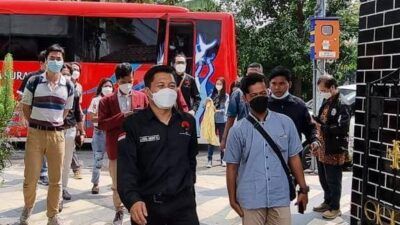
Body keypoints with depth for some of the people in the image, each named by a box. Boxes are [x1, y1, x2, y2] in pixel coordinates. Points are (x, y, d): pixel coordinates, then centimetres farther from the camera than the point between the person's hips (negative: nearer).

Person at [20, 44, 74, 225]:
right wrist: (36, 124, 5)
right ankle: (28, 208, 29)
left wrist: (54, 124, 10)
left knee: (55, 179, 6)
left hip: (57, 135, 2)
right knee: (30, 177, 3)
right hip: (35, 134, -1)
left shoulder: (68, 86, 4)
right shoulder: (34, 82, -2)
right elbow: (25, 106, 7)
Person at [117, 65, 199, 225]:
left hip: (183, 202, 3)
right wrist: (133, 200, -29)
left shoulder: (188, 122, 5)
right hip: (146, 205, -2)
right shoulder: (133, 124, -8)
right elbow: (126, 169, -15)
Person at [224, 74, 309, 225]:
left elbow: (294, 158, 7)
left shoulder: (286, 123, 1)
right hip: (251, 200, -1)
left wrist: (303, 189, 6)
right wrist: (232, 199, 3)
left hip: (280, 198, 1)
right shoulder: (238, 130, -3)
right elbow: (232, 166, 2)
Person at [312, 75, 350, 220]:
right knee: (323, 179, 20)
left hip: (334, 150, -9)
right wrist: (316, 120, 2)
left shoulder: (342, 105, -17)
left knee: (333, 181, 4)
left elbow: (342, 128, -23)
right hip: (322, 148, 9)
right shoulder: (326, 102, 11)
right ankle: (327, 202, 36)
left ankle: (335, 208, 18)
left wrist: (322, 128, -22)